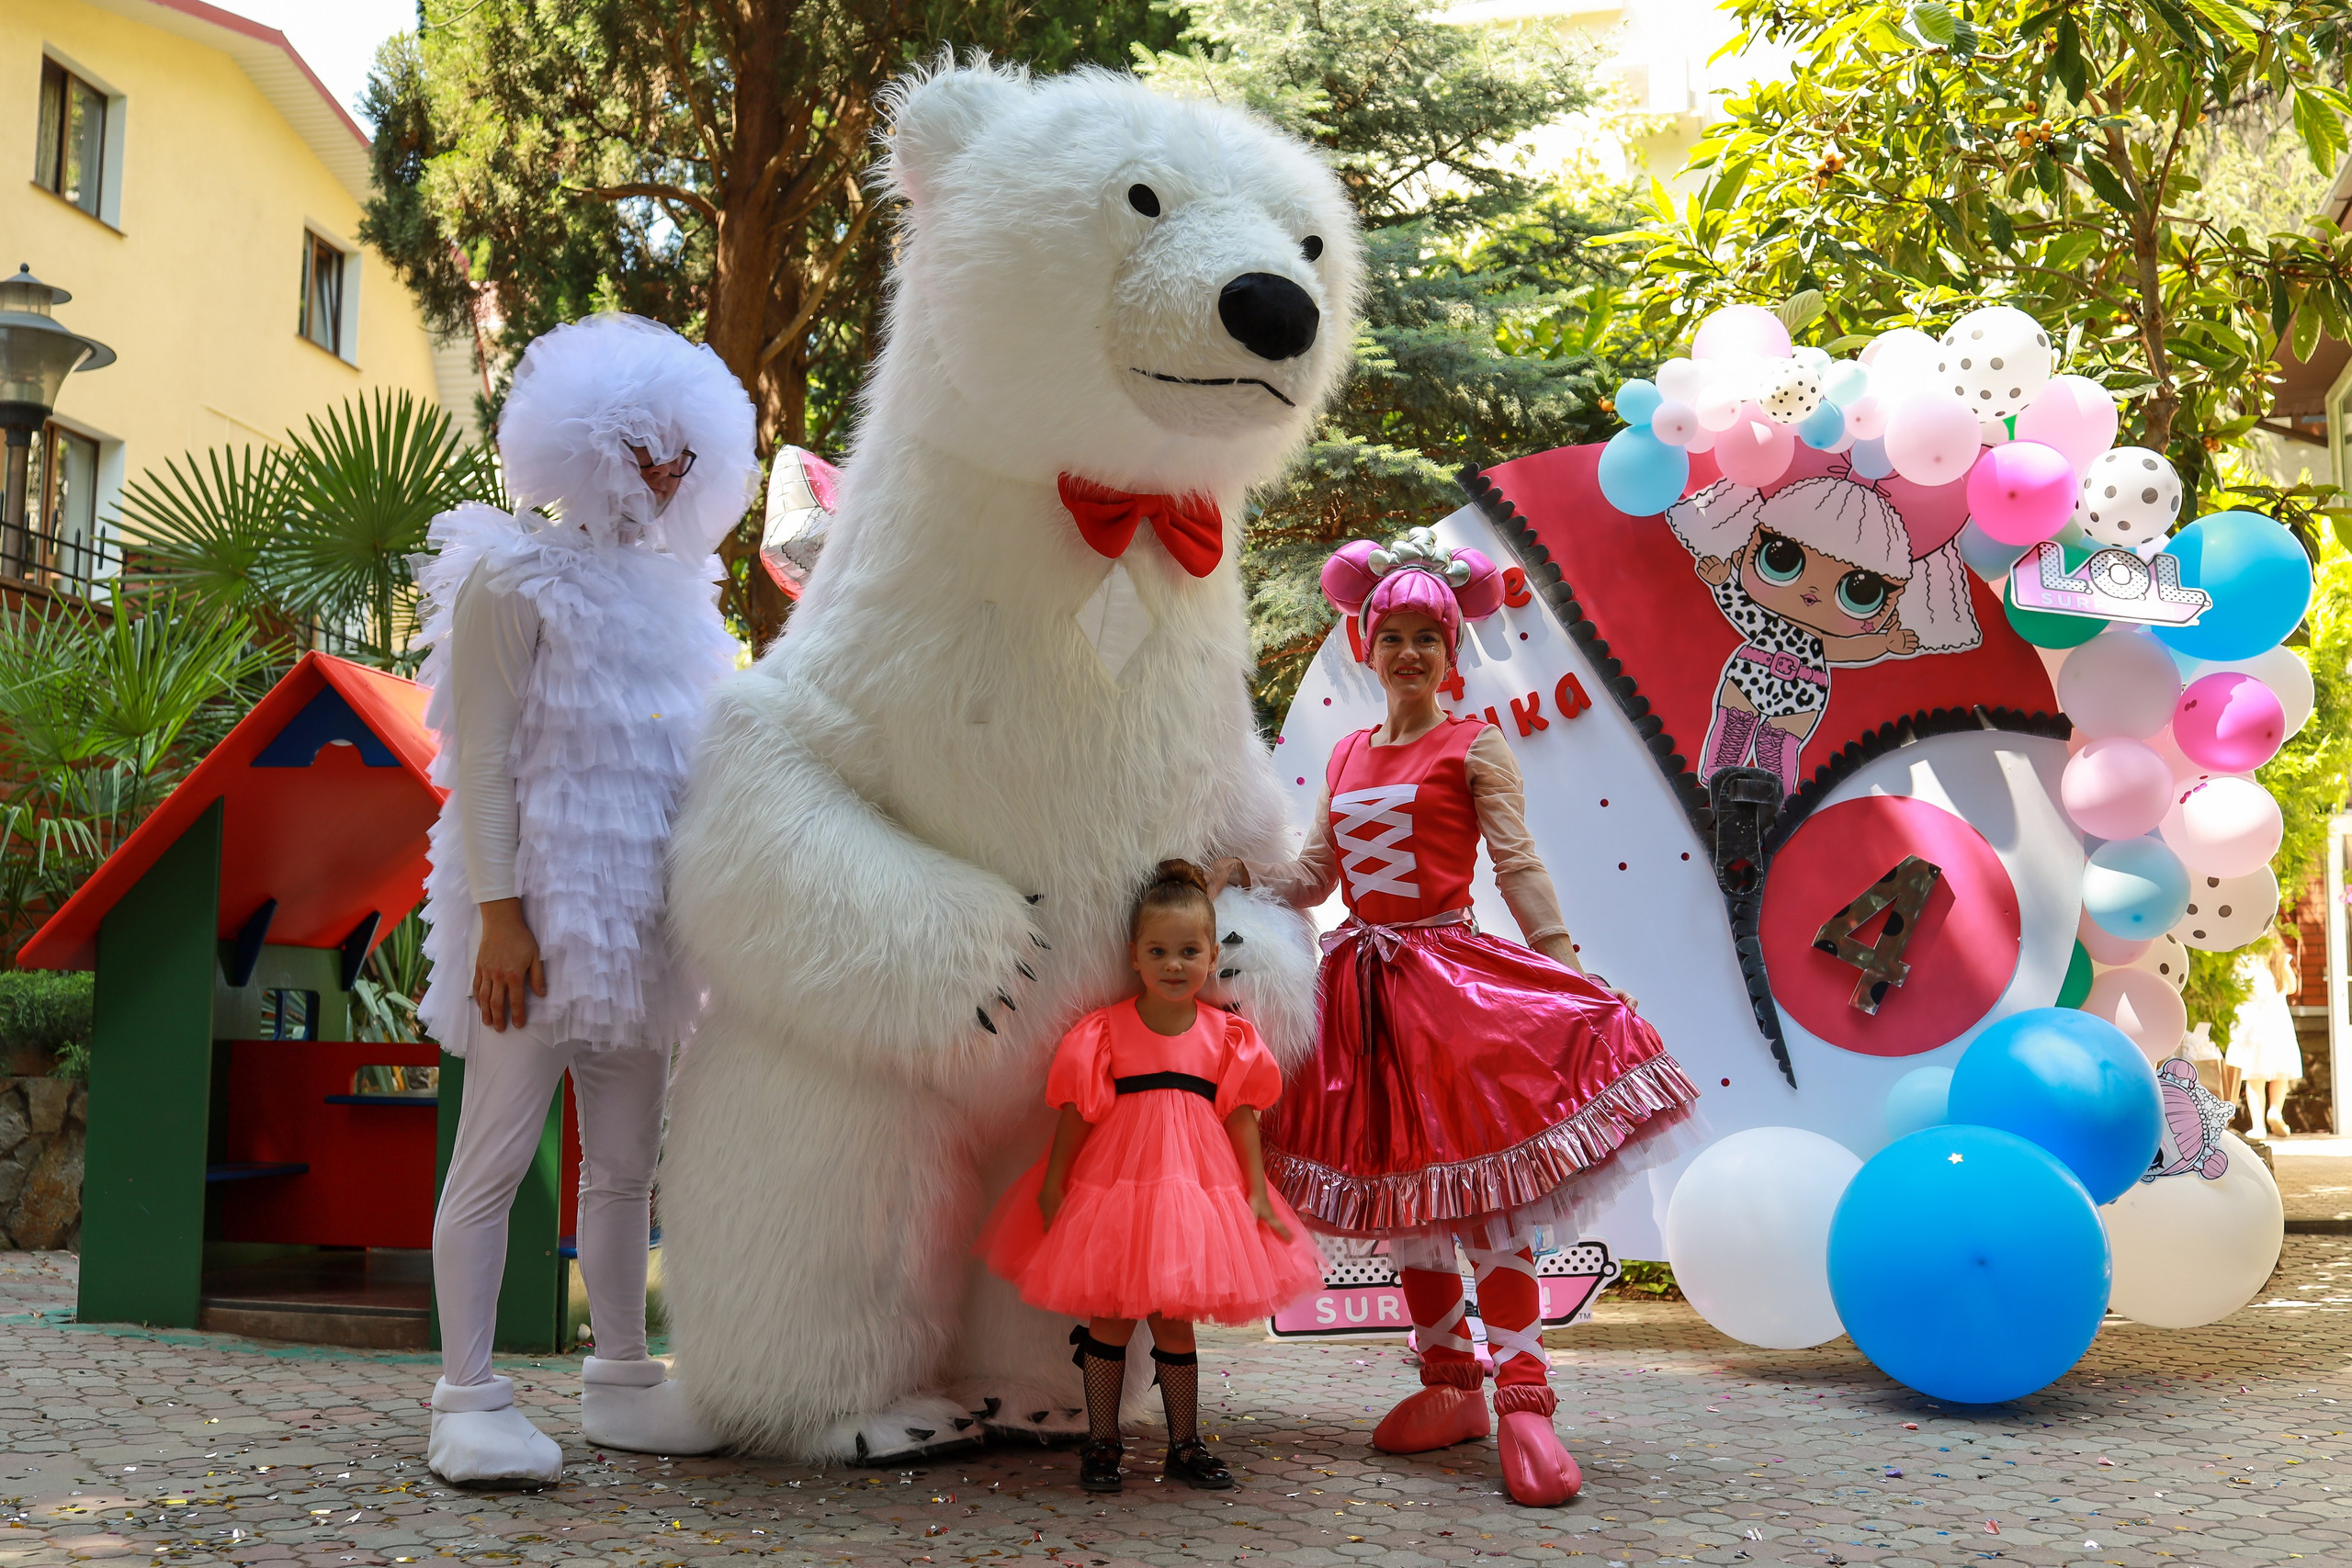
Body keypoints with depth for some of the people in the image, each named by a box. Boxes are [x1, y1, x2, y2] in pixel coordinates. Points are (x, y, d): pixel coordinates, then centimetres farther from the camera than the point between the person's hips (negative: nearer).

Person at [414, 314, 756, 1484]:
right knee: (496, 1153, -5)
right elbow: (481, 756, -9)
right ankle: (468, 1400, -1)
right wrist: (498, 913, -18)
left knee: (626, 1158, 9)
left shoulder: (666, 586, 18)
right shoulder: (515, 575, -3)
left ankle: (618, 1381, 17)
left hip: (637, 916, 7)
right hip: (540, 907, -7)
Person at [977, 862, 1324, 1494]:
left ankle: (1185, 1445, 23)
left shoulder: (1226, 1035, 1)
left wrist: (1256, 1193, 0)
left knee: (1174, 1317, 10)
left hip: (1195, 1191, 2)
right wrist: (1053, 1186, -5)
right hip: (1114, 1185, -2)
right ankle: (1101, 1443, 17)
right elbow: (1076, 1115, -3)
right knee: (1111, 1314, 4)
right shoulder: (1106, 1031, -6)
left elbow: (1241, 1115, 4)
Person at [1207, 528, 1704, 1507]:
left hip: (1450, 981, -6)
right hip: (1364, 987, 6)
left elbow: (1518, 868, -6)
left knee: (1481, 1193, -11)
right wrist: (1232, 872, 3)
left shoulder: (1474, 746, 1)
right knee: (1404, 1195, 8)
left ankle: (1523, 1403, -12)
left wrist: (1568, 972, -16)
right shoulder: (1347, 755, 16)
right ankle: (1450, 1388, 17)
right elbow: (1312, 877, 18)